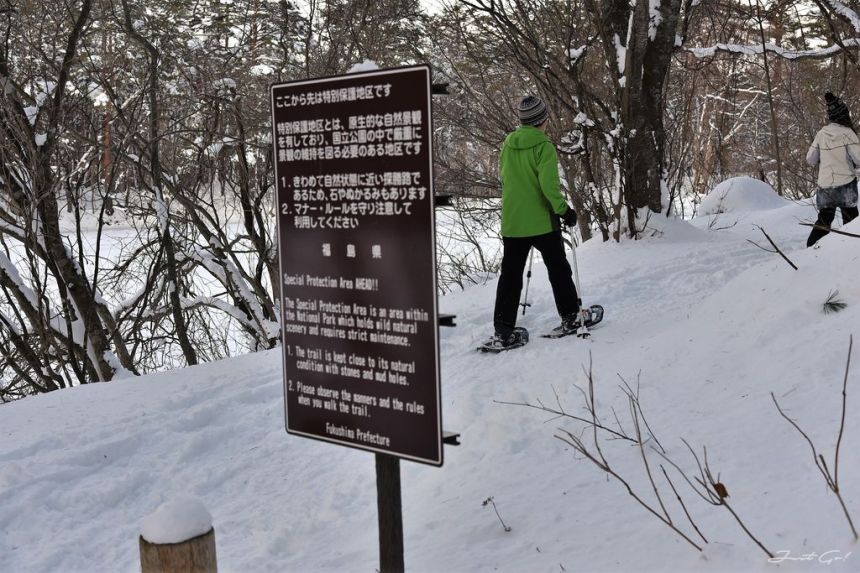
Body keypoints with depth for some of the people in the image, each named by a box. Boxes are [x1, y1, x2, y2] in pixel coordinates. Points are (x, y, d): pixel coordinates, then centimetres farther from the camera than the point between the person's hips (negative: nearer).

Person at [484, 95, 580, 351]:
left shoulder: (508, 144, 5)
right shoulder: (543, 146, -13)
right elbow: (549, 185, -21)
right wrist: (564, 209, -11)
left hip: (511, 222, 4)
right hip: (542, 222, -4)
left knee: (510, 274, 6)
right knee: (558, 268, 14)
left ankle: (503, 331, 1)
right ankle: (570, 317, 24)